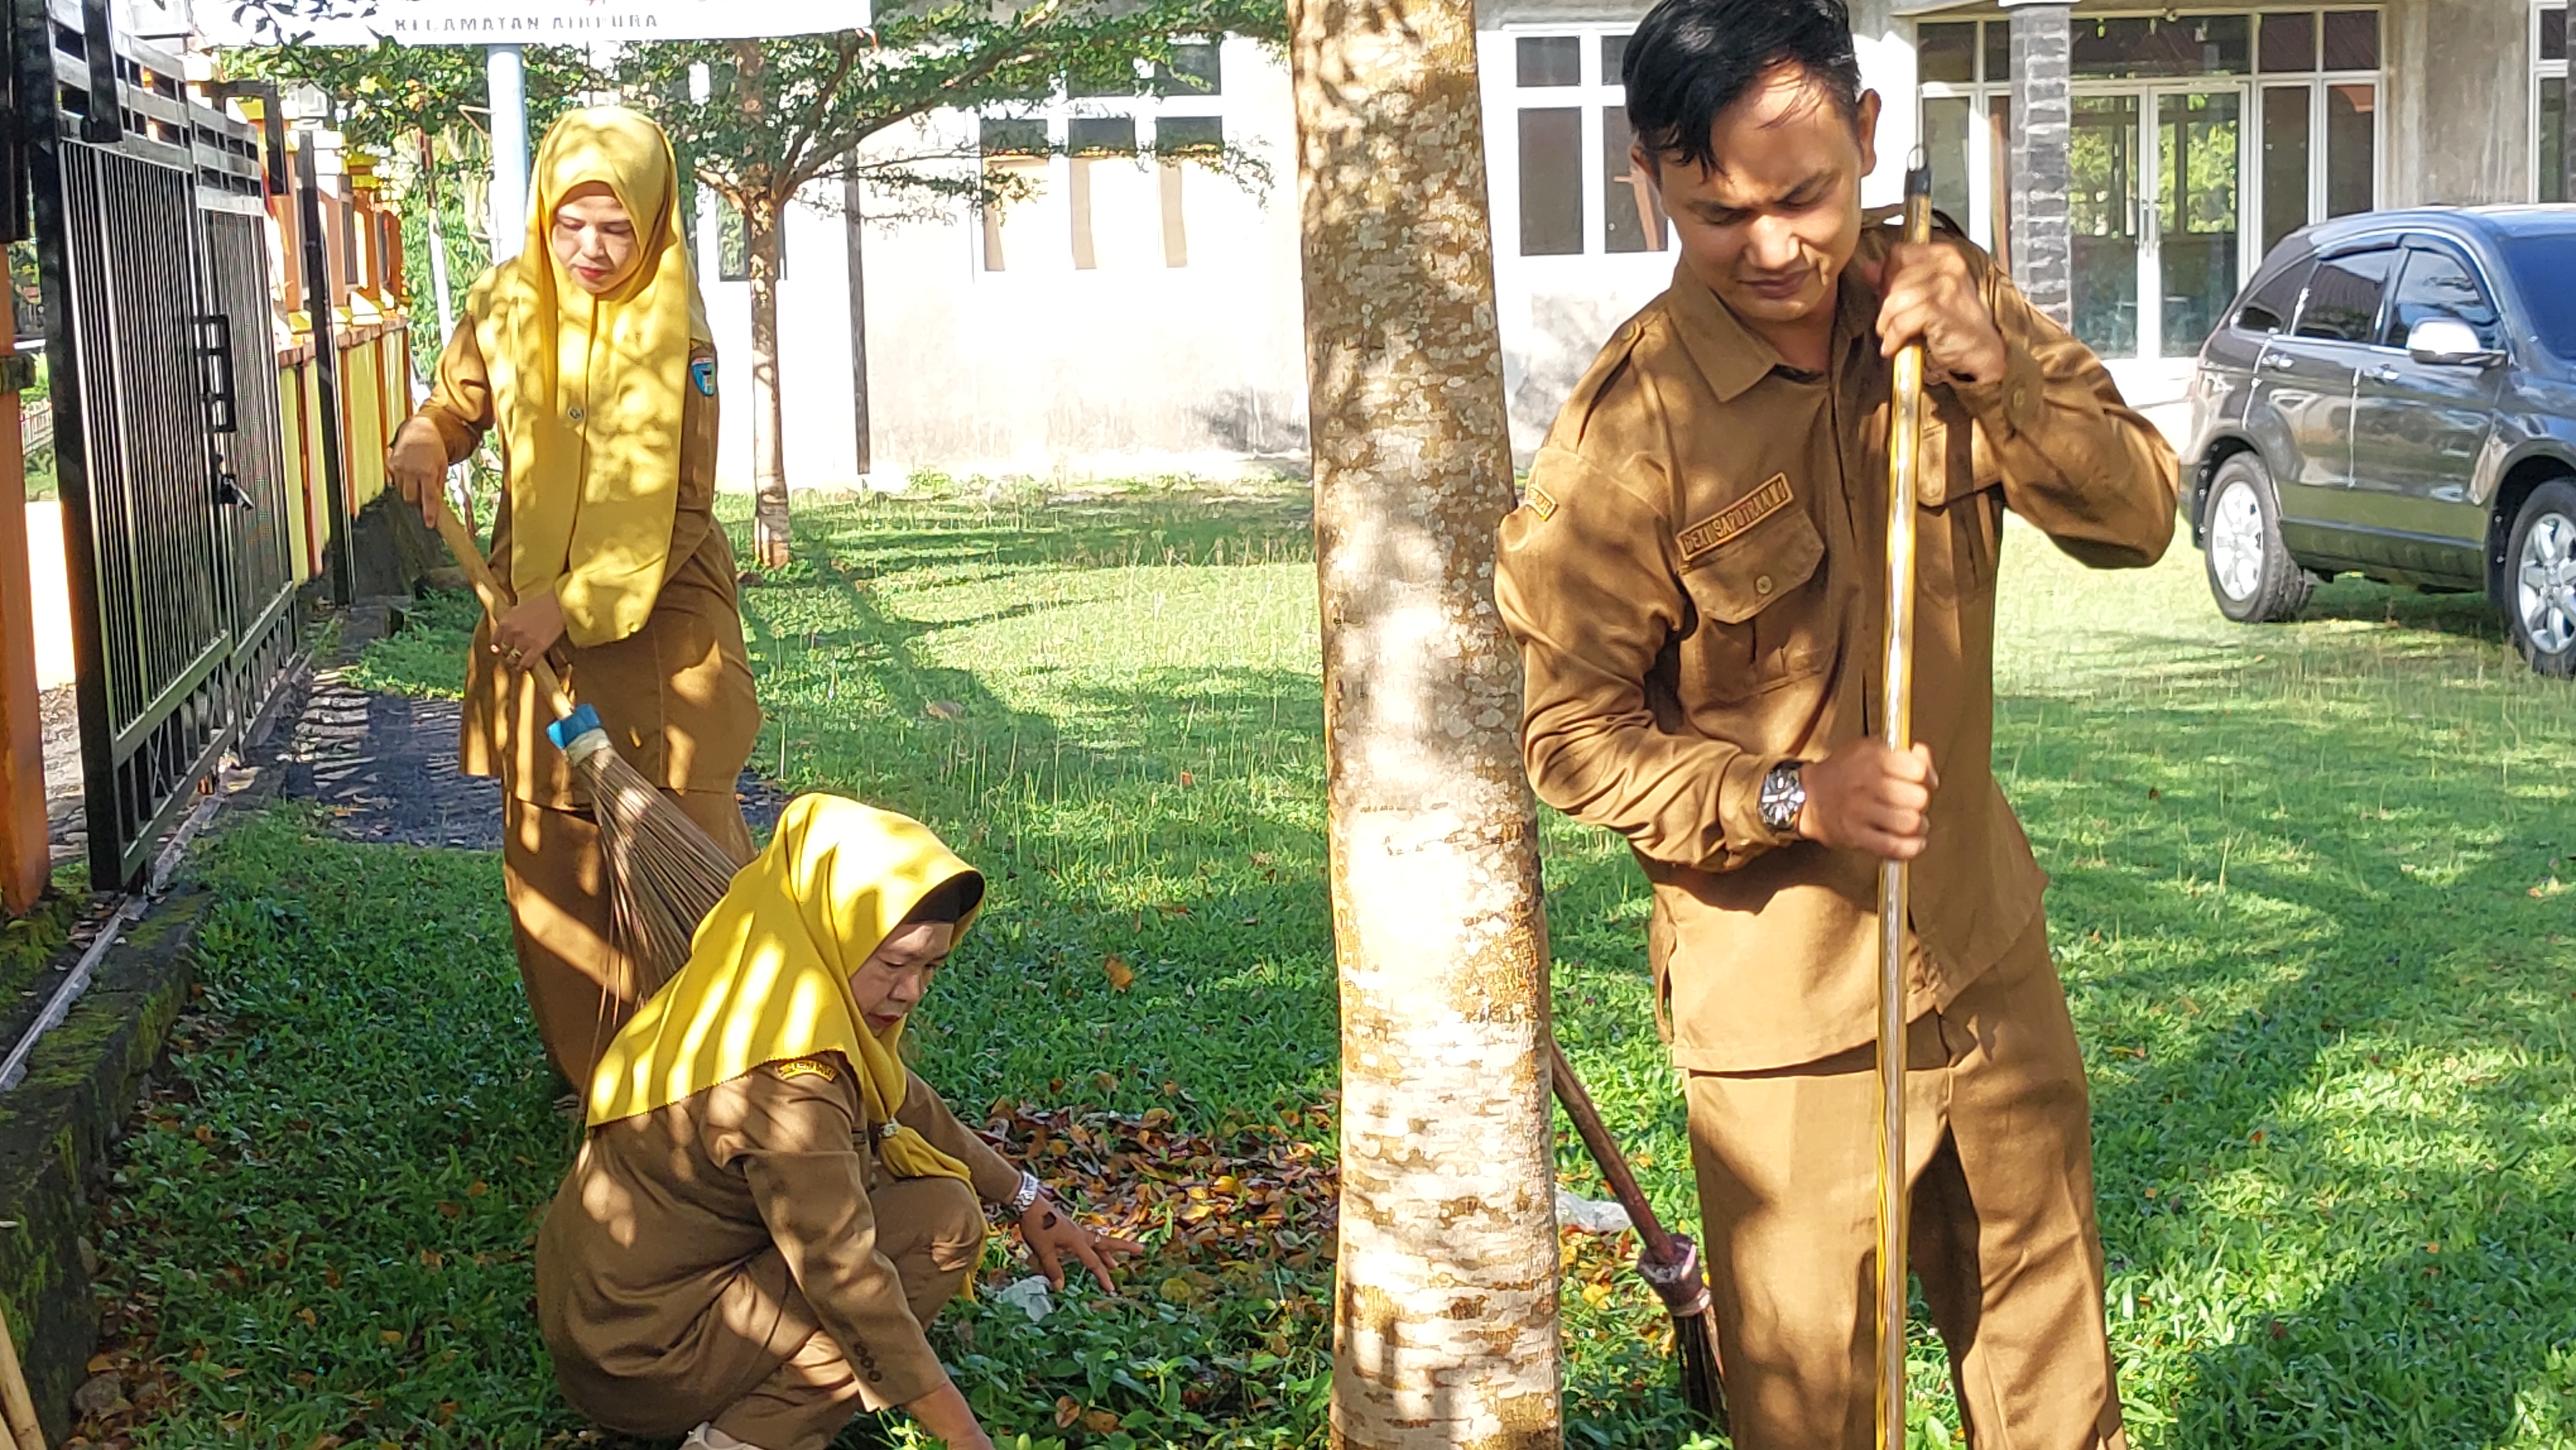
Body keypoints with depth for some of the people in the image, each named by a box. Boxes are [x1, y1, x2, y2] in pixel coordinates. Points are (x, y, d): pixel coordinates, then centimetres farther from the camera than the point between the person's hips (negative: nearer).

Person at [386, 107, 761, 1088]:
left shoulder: (679, 335, -11)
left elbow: (682, 510, -12)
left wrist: (574, 603, -20)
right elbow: (454, 409, 15)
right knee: (551, 860, 5)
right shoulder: (504, 309, -2)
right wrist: (422, 448, -9)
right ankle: (587, 1078, 17)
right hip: (534, 619, 3)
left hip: (657, 621, -3)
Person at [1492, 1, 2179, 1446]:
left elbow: (2142, 513, -2)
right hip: (1784, 1010, -5)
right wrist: (1791, 797, -26)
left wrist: (1993, 374, -18)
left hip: (1991, 950, 5)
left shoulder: (1944, 301, -1)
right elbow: (1567, 729, -14)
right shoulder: (1631, 421, -18)